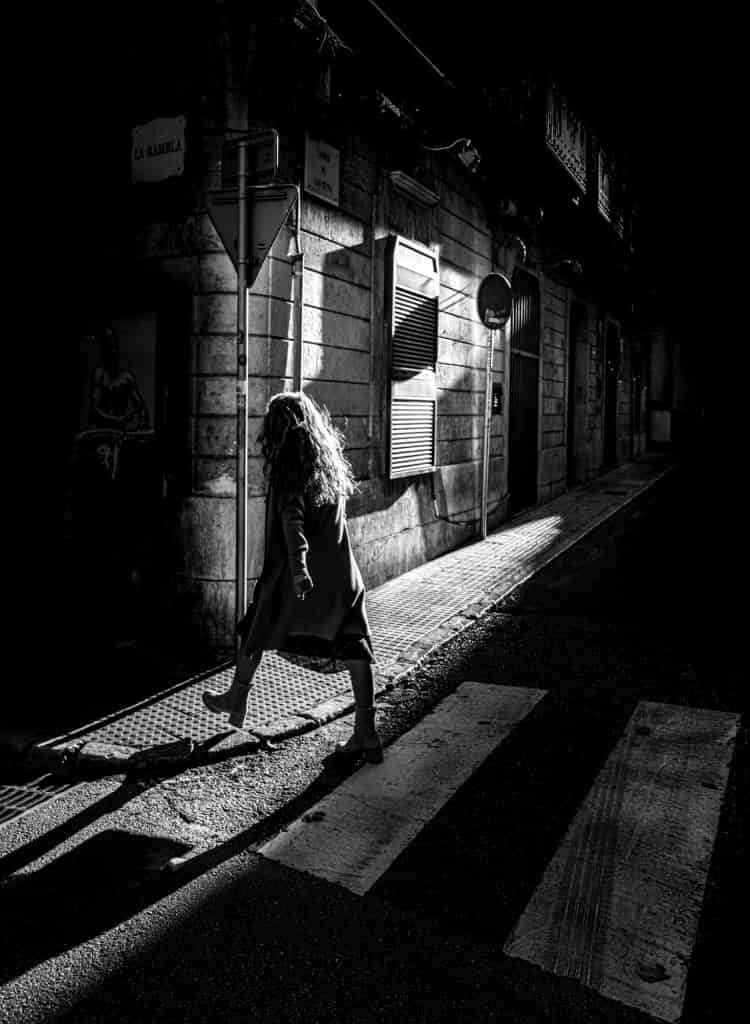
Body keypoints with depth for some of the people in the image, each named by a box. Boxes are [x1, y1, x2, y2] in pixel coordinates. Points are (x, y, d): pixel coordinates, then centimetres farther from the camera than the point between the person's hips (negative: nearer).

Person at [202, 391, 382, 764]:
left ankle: (236, 700, 35)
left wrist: (298, 564, -34)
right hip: (341, 572, 5)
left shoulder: (288, 462, -9)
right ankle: (366, 733, 0)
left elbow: (291, 516, -23)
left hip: (297, 572, -5)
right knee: (353, 645, 1)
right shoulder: (331, 460, 11)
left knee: (256, 631, 17)